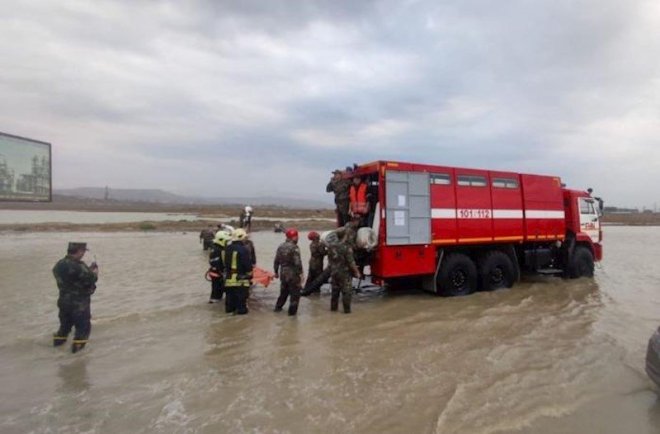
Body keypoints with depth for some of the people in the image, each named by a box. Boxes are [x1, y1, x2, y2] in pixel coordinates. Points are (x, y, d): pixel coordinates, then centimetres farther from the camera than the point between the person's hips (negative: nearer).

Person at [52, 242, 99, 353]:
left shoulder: (59, 264, 2)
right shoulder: (78, 266, -28)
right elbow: (91, 278, -19)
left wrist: (89, 269, 7)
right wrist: (95, 271, 0)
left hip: (64, 301, 8)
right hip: (79, 303, -8)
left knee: (65, 323, 28)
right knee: (83, 326, 8)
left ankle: (59, 340, 39)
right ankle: (77, 345, 10)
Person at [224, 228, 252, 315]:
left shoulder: (227, 249, 7)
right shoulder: (243, 249, -17)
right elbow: (247, 263, -16)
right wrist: (250, 274, -4)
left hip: (229, 276, 7)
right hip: (240, 277, -7)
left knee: (230, 294, 17)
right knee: (241, 295, 2)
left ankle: (229, 308, 25)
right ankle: (241, 309, 5)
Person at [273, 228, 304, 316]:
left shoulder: (280, 247, 6)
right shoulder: (294, 247, -18)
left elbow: (276, 261, 11)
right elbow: (297, 262, -23)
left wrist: (276, 271, 20)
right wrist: (300, 273, -17)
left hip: (283, 273, 7)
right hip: (293, 273, -7)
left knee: (283, 291, 24)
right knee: (295, 293, 5)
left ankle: (278, 307, 30)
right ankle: (292, 311, 7)